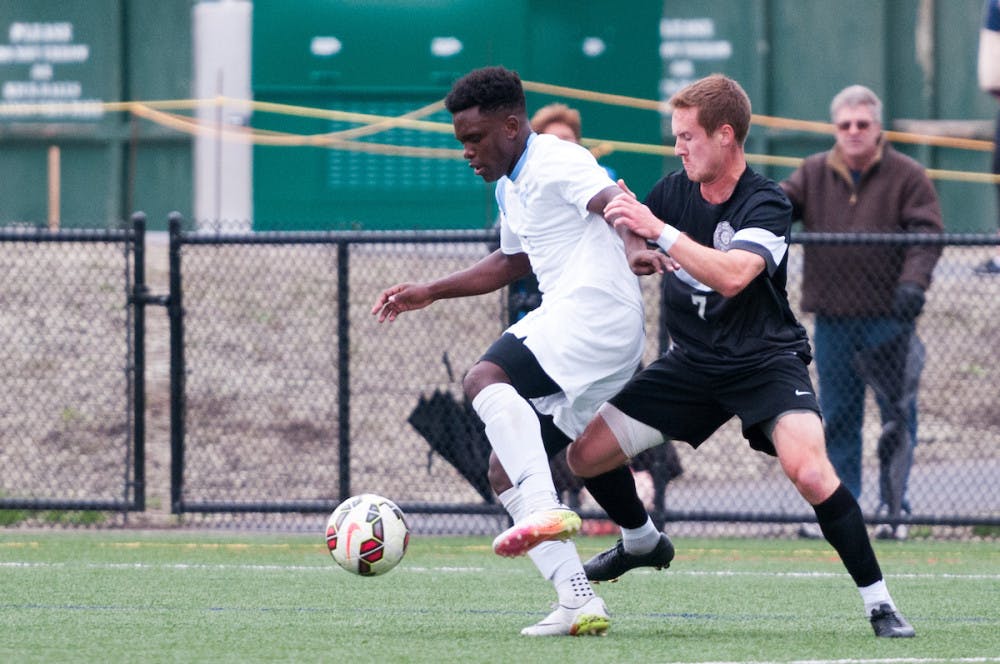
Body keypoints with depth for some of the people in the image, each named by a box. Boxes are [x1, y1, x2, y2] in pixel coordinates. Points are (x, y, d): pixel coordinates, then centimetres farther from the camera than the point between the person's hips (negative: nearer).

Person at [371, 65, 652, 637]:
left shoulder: (557, 163, -7)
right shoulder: (510, 186, 24)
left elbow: (614, 201, -26)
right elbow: (512, 262, 41)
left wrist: (639, 241, -47)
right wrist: (431, 292, 39)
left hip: (596, 310, -10)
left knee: (485, 379, -30)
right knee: (505, 474, 7)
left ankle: (543, 507, -43)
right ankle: (579, 602, -1)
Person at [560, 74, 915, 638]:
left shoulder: (767, 205, -17)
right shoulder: (673, 191, 0)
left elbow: (732, 274, -34)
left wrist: (660, 232, -36)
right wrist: (640, 257, -9)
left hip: (767, 359, -6)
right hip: (693, 360, 6)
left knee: (811, 473, -30)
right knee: (586, 456, 1)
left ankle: (879, 602, -18)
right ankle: (641, 542, 32)